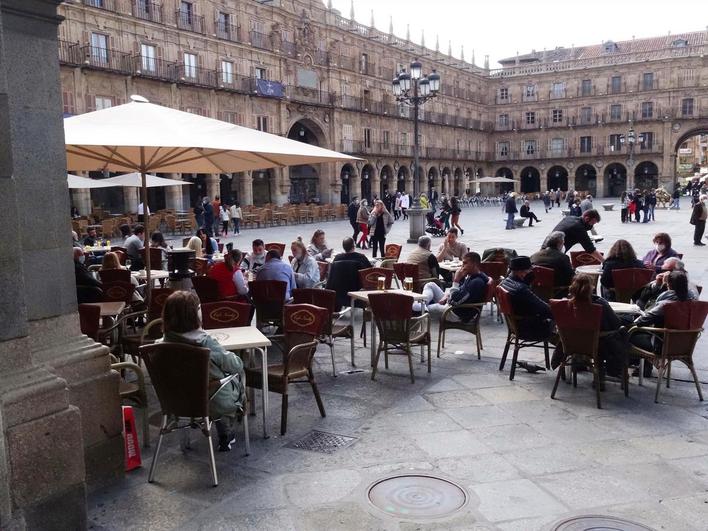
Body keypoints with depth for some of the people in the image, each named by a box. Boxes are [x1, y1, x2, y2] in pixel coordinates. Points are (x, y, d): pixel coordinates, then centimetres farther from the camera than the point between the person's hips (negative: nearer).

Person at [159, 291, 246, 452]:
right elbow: (236, 365, -18)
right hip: (217, 403, -5)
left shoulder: (162, 343, -15)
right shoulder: (205, 342, -32)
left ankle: (224, 434, 41)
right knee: (238, 373, 24)